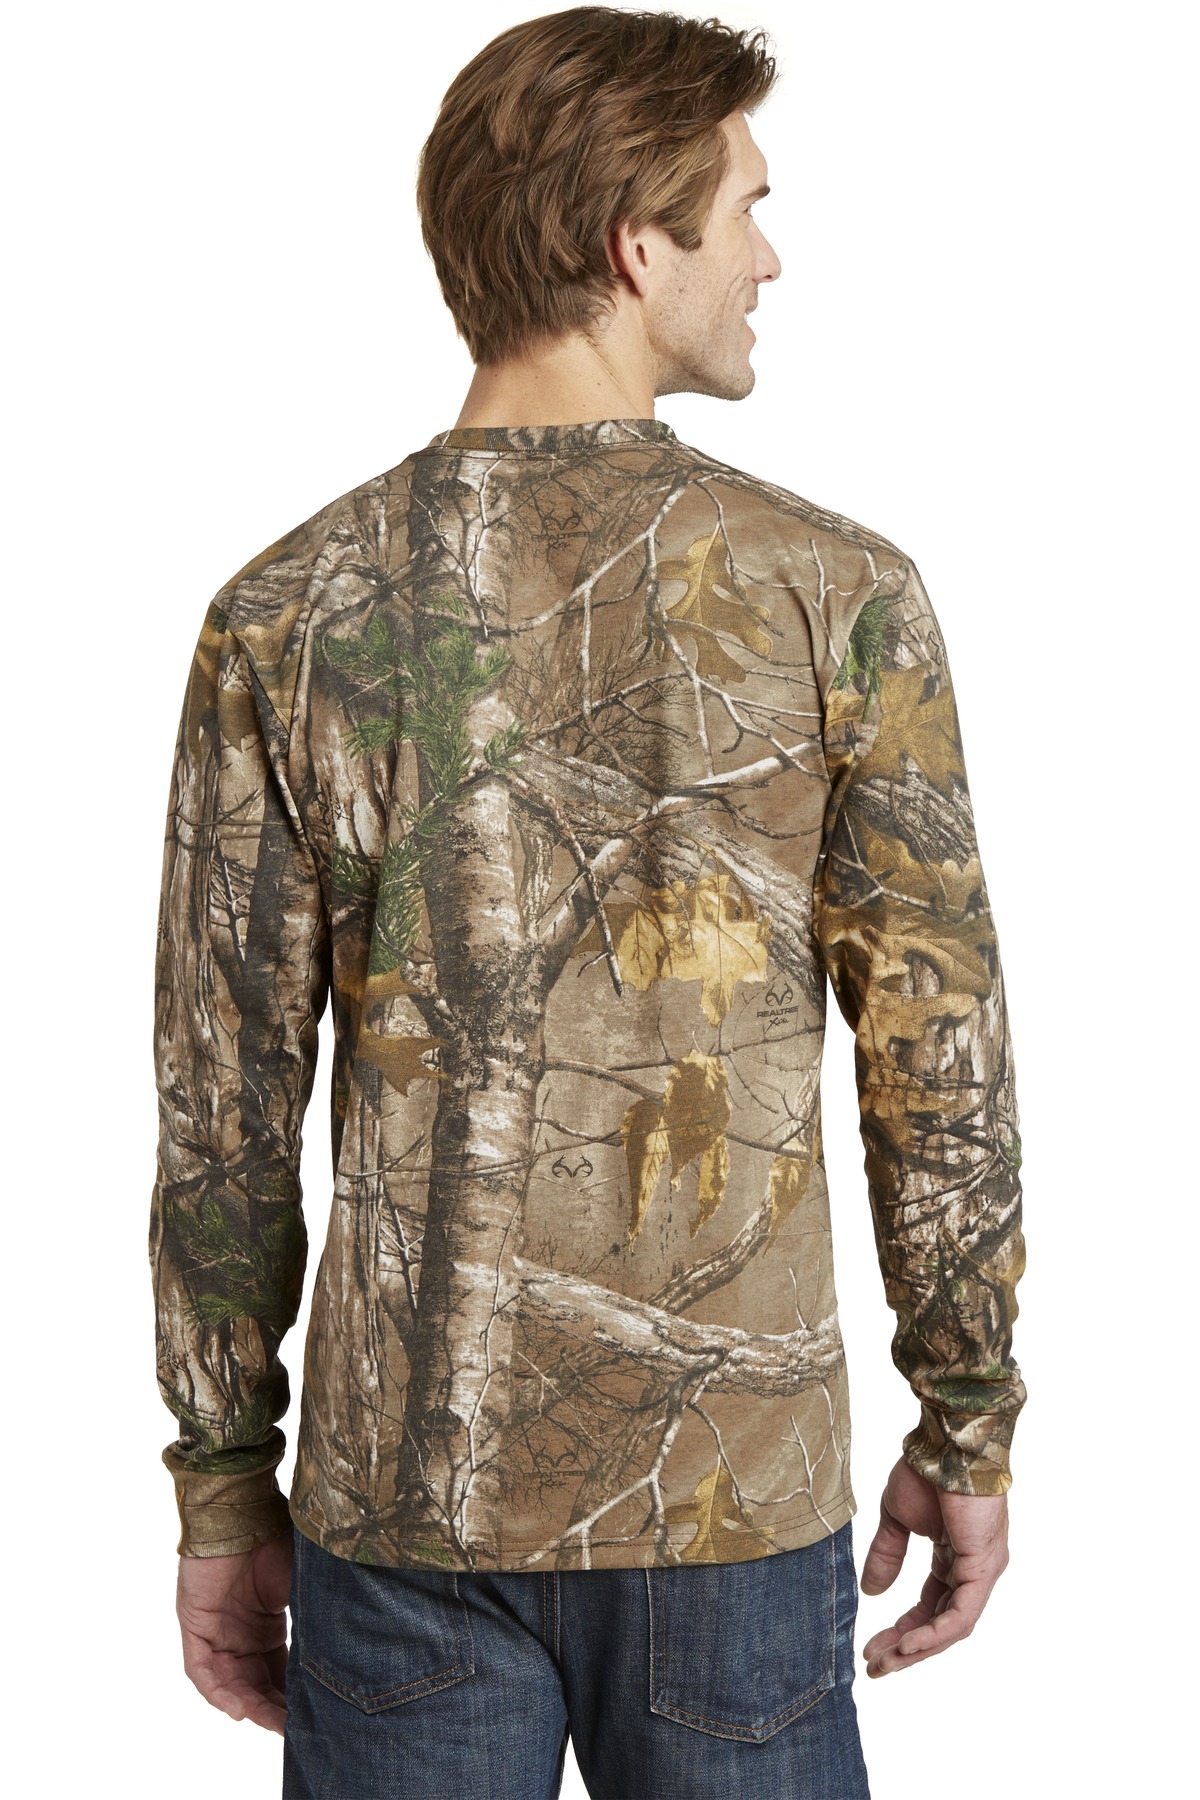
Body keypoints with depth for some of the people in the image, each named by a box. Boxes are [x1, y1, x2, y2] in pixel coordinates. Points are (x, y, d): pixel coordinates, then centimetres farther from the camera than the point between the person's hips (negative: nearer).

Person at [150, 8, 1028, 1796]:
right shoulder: (839, 596, -10)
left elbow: (225, 1114, -4)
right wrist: (971, 1433, 6)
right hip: (737, 1486, -1)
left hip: (405, 1495, 1)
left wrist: (225, 1493, 7)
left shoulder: (284, 617, -6)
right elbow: (939, 1067, -6)